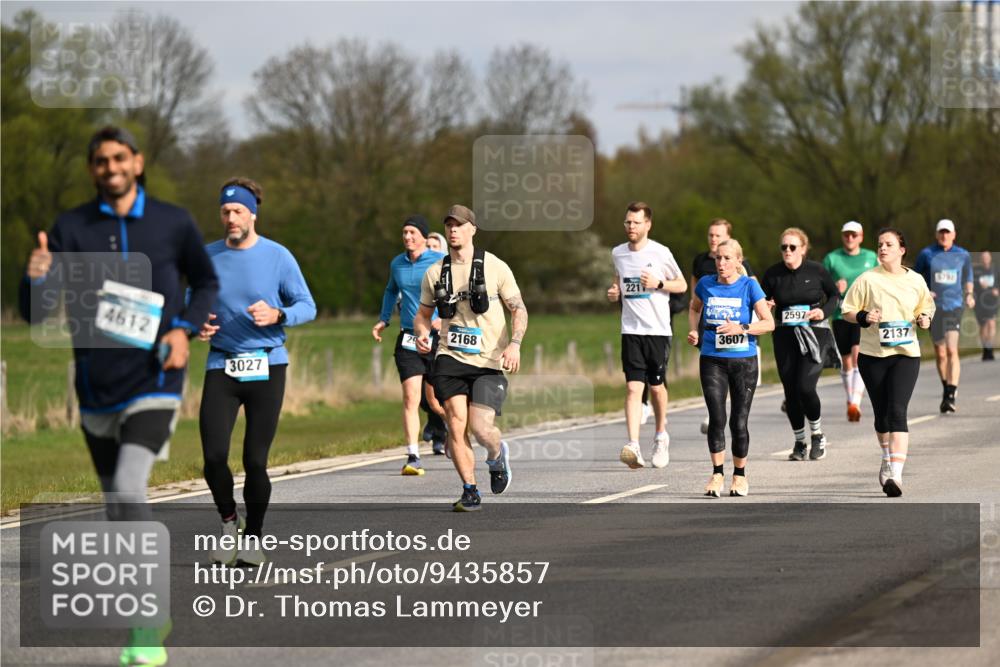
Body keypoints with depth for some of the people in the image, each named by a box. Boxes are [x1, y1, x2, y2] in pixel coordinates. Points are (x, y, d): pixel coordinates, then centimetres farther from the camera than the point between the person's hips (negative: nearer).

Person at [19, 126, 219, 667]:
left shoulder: (172, 223, 0)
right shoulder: (71, 229, -1)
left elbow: (206, 284, 16)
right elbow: (34, 313, -6)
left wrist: (184, 330, -3)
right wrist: (36, 280, -29)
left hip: (153, 384, -3)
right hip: (97, 392, 3)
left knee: (128, 491, -22)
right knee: (118, 512, 12)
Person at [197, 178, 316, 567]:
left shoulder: (277, 256, -1)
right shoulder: (207, 257, 6)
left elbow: (307, 306, 2)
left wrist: (277, 315, -18)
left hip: (267, 367, -2)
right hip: (221, 366, 2)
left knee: (255, 461, -3)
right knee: (213, 457, -12)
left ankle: (253, 537, 15)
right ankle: (228, 523, 15)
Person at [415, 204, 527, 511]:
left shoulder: (495, 267, 1)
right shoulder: (435, 273, 8)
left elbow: (518, 308, 3)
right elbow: (423, 314, 20)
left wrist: (514, 344, -14)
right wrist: (422, 334, -4)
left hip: (488, 361, -2)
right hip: (450, 359, 2)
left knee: (480, 428, -14)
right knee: (456, 422, -13)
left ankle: (497, 454, 23)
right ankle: (470, 491, -1)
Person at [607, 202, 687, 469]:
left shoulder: (661, 253, -4)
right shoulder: (618, 253, 7)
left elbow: (682, 285, 6)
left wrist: (659, 283, -12)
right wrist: (614, 292, 4)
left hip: (658, 329, -2)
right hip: (631, 330, 2)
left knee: (656, 386, 9)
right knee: (633, 387, -11)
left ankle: (661, 437, 34)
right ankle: (633, 447, -21)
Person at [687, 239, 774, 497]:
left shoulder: (749, 286, -5)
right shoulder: (706, 284, 3)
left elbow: (769, 322, -6)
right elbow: (694, 308, 25)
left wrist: (742, 328, -21)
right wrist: (694, 331, 7)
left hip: (743, 360, -1)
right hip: (712, 361, 1)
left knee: (739, 422, 3)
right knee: (717, 418, -10)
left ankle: (739, 475, 19)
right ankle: (717, 474, -1)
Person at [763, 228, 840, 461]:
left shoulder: (816, 270, -5)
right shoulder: (773, 274, 0)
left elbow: (835, 295, 8)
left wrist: (824, 311, -10)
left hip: (814, 334, -3)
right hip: (785, 335, 3)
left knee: (805, 387, -15)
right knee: (791, 391, 3)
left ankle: (818, 435, 9)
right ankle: (799, 442, 21)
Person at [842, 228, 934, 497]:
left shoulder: (916, 281, 4)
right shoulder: (868, 279, 0)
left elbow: (926, 308, 20)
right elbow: (847, 311, 3)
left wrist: (924, 319, -3)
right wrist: (864, 318, -16)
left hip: (906, 354, -1)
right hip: (872, 354, 1)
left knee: (897, 412, -15)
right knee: (881, 413, 12)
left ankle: (896, 474, -23)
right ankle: (887, 460, 38)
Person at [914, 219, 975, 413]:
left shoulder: (963, 255, 8)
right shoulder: (926, 254, 4)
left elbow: (967, 279, 20)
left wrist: (969, 295, 1)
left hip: (955, 306, -1)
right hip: (934, 307, 1)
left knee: (952, 350, -16)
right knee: (940, 354, 7)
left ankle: (951, 395, -21)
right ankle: (946, 388, 28)